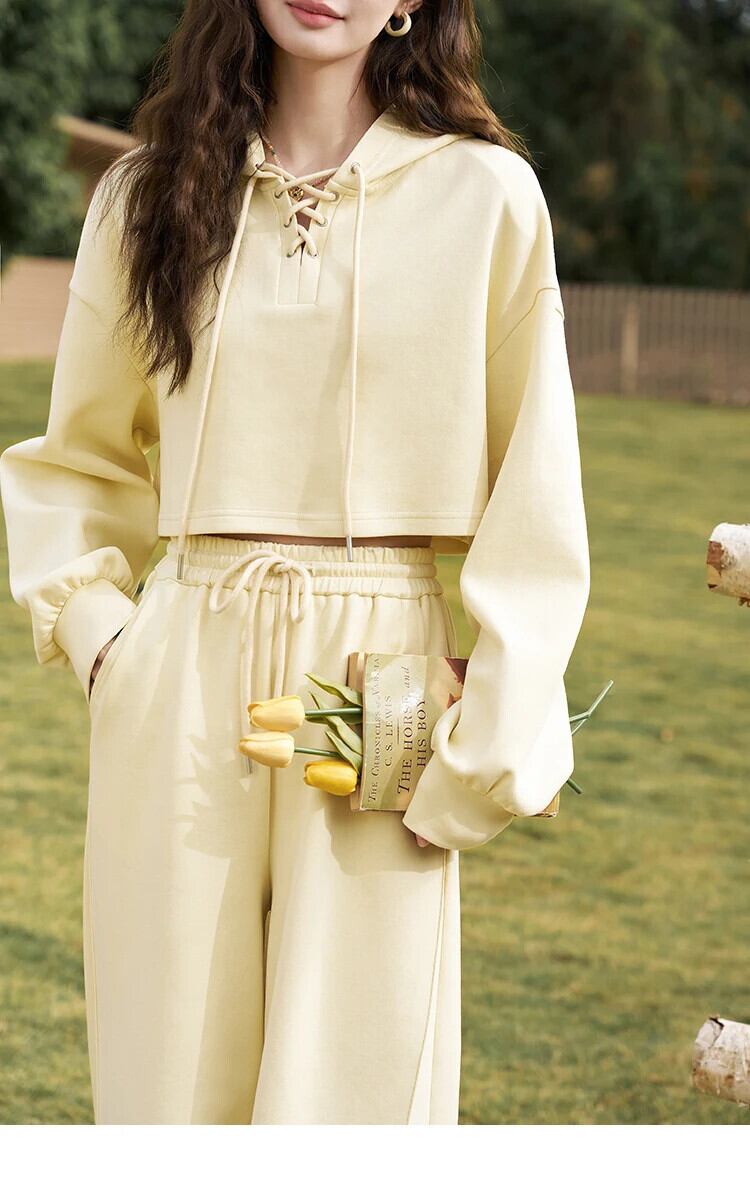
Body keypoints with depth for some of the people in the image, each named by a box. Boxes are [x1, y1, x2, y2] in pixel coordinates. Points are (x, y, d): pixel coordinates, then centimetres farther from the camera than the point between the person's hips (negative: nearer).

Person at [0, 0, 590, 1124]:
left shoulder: (487, 196, -1)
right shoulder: (151, 191, 8)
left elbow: (536, 504, 0)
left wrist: (484, 755, -5)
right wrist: (92, 629, 4)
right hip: (180, 693, 2)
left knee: (356, 1084, -1)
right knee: (175, 1083, 6)